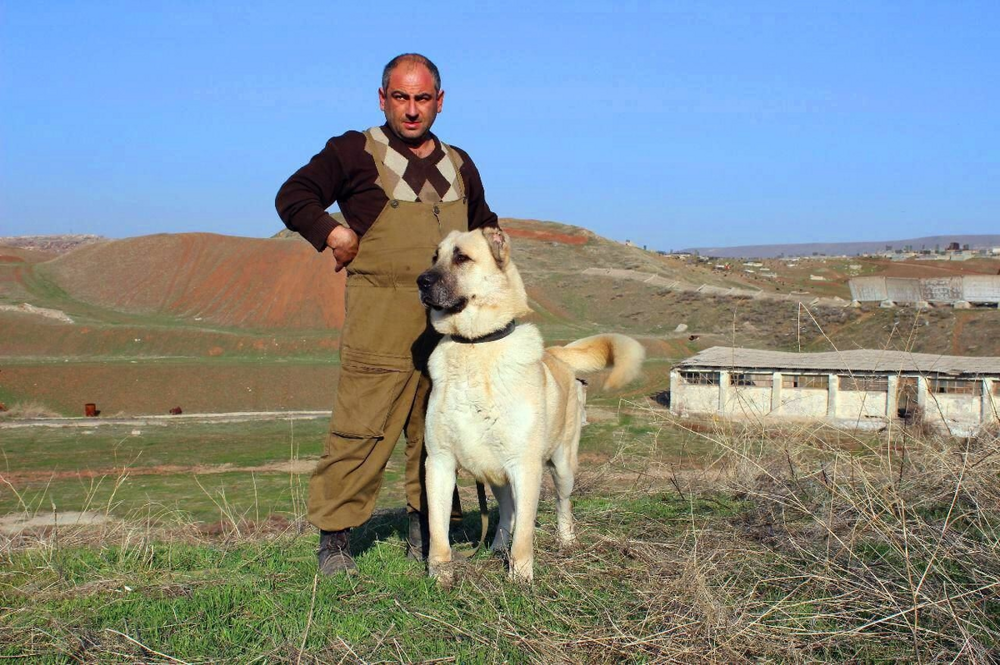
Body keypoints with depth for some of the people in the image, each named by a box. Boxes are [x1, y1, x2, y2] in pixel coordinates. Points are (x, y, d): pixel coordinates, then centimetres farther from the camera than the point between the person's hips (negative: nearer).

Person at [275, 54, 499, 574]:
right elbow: (292, 196, 2)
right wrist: (333, 233, -12)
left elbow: (483, 225, 33)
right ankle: (334, 536, 1)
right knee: (363, 428, -9)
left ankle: (425, 530, 19)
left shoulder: (459, 165, 18)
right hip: (380, 321, -5)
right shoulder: (355, 153, 2)